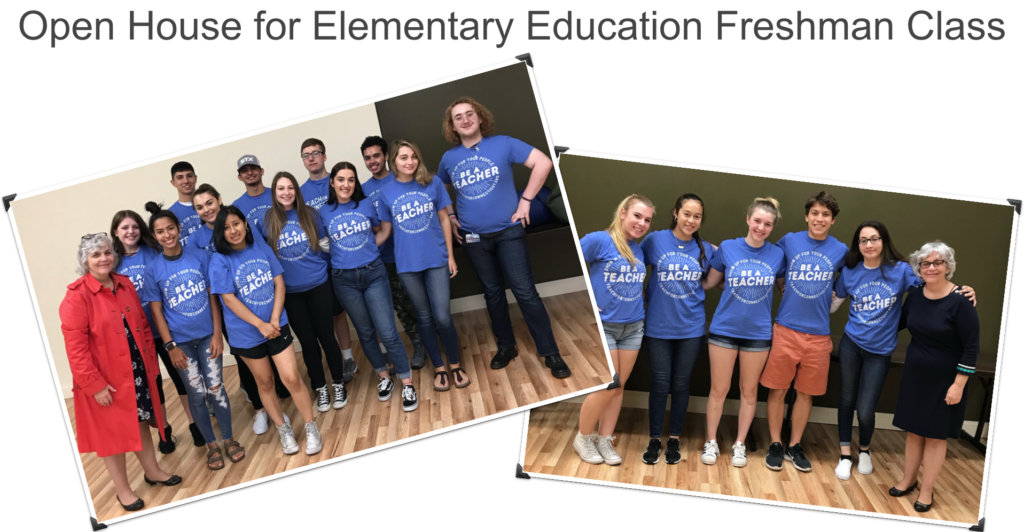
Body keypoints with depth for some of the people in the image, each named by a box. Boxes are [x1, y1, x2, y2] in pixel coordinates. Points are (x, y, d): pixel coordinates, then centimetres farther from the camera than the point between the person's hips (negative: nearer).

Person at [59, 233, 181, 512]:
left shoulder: (125, 284, 4)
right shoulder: (77, 296, -16)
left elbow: (143, 326, 11)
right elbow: (75, 347, -18)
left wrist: (152, 362, 7)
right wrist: (94, 385, -20)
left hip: (138, 371, 6)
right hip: (107, 379, -6)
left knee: (140, 422, 20)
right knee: (113, 432, 9)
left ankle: (152, 471, 38)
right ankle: (122, 489, 25)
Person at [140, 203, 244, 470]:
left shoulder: (199, 256, -5)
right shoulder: (153, 269, -6)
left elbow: (212, 296, -2)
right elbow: (156, 311, -2)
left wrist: (217, 333, -5)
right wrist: (170, 346, -6)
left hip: (207, 335, 0)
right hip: (180, 341, 0)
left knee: (216, 388, 4)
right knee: (197, 394, 8)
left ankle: (229, 439, 22)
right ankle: (211, 444, 24)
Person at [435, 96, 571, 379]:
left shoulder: (503, 144, -5)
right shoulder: (449, 158, 4)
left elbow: (543, 163, -9)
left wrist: (525, 200, -12)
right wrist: (450, 217, 8)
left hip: (509, 231, -3)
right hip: (473, 237, 3)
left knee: (525, 291, -7)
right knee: (492, 293, 13)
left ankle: (551, 353, 1)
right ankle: (506, 346, 28)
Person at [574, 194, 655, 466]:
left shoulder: (639, 250, 6)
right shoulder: (598, 240, -13)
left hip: (633, 327, 6)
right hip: (602, 326, -6)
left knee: (618, 386, 10)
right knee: (607, 387, -4)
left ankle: (604, 441, 23)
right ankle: (583, 438, 17)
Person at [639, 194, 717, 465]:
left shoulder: (706, 249, 1)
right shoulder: (655, 240, -6)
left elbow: (710, 281, 15)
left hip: (691, 328, 2)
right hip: (658, 327, -2)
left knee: (681, 384, 10)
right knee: (660, 384, 5)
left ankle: (674, 439, 26)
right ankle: (655, 439, 21)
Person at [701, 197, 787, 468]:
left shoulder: (778, 254, -3)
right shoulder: (727, 248, -6)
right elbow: (711, 281, 6)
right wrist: (737, 289, -2)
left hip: (758, 332, 1)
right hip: (724, 329, -1)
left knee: (749, 390, 12)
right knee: (719, 389, 6)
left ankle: (739, 444, 27)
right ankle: (711, 442, 22)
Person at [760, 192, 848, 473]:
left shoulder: (840, 250, 0)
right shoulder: (789, 241, -1)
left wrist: (821, 305, 5)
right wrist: (789, 291, 3)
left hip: (819, 333, 1)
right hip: (786, 328, -1)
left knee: (806, 392, 10)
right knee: (778, 389, 3)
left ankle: (795, 446, 25)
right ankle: (775, 445, 19)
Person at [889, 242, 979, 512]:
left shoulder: (960, 302, -18)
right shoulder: (915, 295, -2)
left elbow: (971, 347, -15)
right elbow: (900, 323, 17)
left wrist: (958, 385, -16)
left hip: (944, 381, -5)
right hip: (914, 375, 5)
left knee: (935, 435, 6)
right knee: (913, 430, 14)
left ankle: (926, 491, 19)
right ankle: (908, 480, 30)